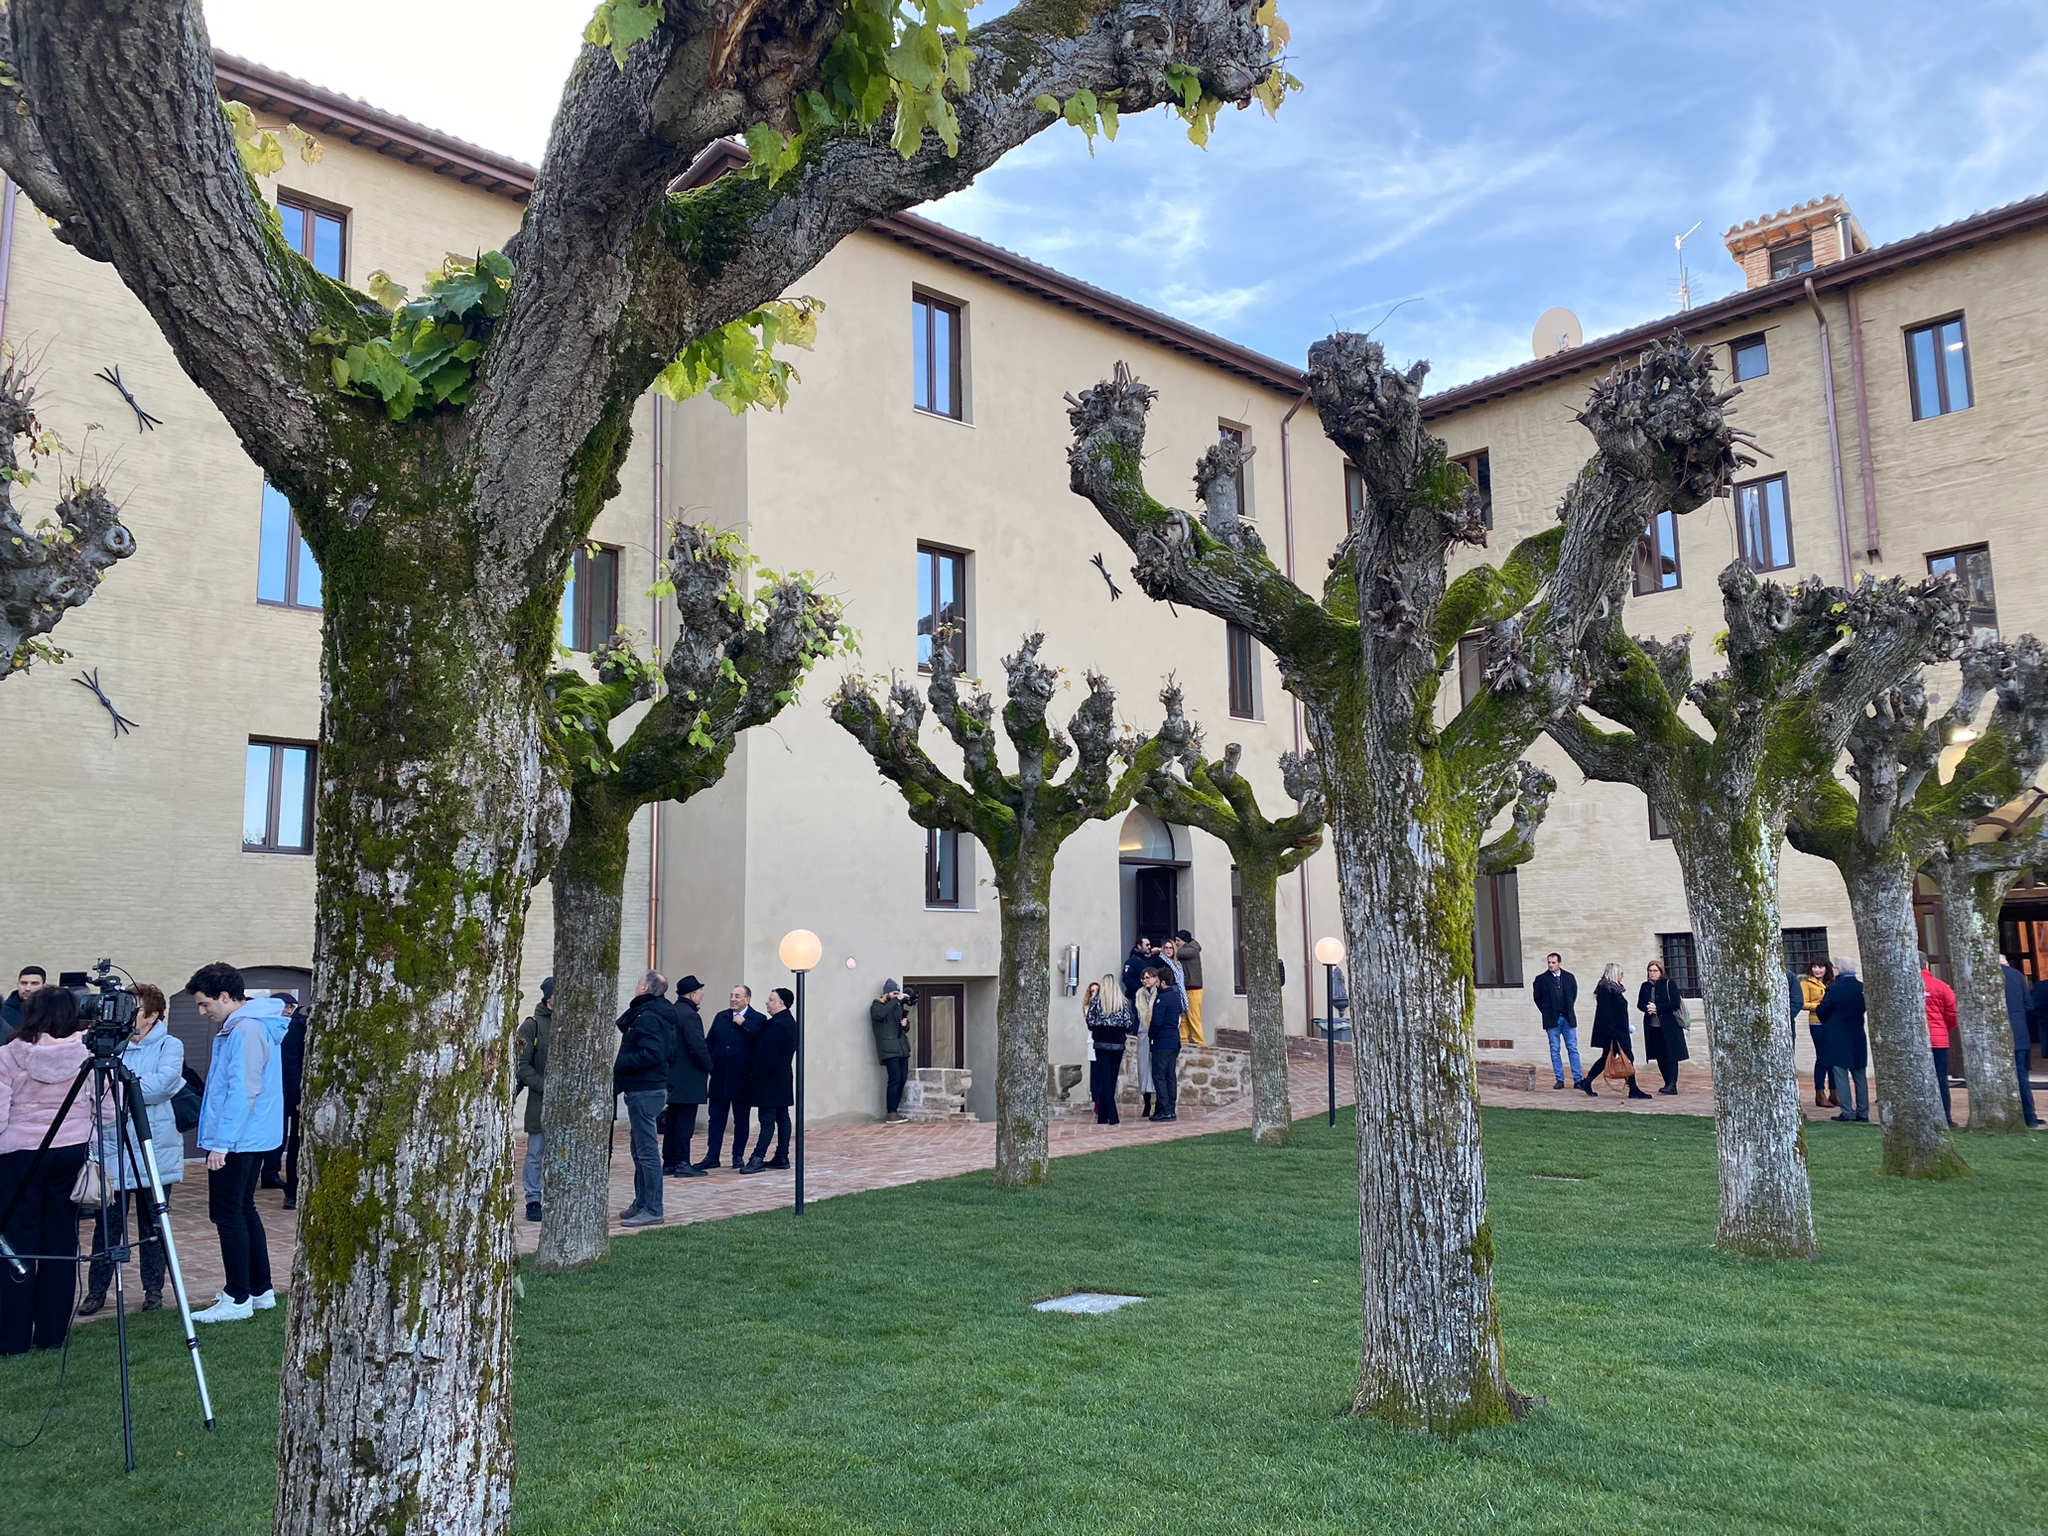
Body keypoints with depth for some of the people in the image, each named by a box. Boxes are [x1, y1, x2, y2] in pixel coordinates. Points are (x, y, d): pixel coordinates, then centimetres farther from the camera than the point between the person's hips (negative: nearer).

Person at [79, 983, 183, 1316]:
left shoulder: (170, 1046, -3)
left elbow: (161, 1083, -18)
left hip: (155, 1153, -3)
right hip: (112, 1148, 3)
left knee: (152, 1225, 8)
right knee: (107, 1224, 5)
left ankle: (153, 1289, 19)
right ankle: (97, 1291, 17)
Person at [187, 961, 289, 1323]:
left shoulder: (247, 1029, -19)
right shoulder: (238, 1025, 15)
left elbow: (243, 1091, -24)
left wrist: (221, 1142, -23)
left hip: (236, 1140, -10)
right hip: (252, 1138, 10)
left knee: (228, 1214, -5)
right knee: (244, 1210, 15)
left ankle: (237, 1299, 1)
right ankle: (260, 1291, 21)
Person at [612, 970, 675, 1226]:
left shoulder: (648, 1017, -17)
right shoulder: (660, 1015, 14)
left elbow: (651, 1054, -27)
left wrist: (618, 1064, -18)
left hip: (645, 1091, -11)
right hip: (649, 1088, 11)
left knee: (647, 1150, -6)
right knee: (640, 1148, 18)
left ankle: (652, 1210, -2)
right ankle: (641, 1204, 27)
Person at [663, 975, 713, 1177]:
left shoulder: (671, 1012, 11)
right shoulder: (690, 1015, -17)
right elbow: (699, 1047, -21)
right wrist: (709, 1068, -7)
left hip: (672, 1075, 9)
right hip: (688, 1078, -9)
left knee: (673, 1121, 14)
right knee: (685, 1123, -4)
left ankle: (669, 1162, 18)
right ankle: (682, 1164, -2)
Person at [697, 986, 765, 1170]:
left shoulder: (758, 1019, -3)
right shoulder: (721, 1017, 10)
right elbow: (709, 1043, 9)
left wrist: (744, 1023, -18)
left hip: (742, 1078, -3)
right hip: (719, 1077, 3)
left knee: (741, 1119, 7)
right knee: (716, 1118, 5)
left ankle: (738, 1156, 16)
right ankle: (712, 1156, 10)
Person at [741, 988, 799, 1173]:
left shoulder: (778, 1025, -20)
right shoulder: (788, 1022, 13)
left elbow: (769, 1056, -22)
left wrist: (756, 1075, -14)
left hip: (771, 1080, -10)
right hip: (782, 1079, 10)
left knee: (767, 1119, -9)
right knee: (782, 1118, 11)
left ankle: (758, 1158, -10)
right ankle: (782, 1157, 15)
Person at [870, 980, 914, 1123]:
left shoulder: (898, 1006, 22)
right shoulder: (877, 1005, 1)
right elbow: (879, 1014, -25)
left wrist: (906, 1023, 3)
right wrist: (896, 1000, -21)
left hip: (902, 1048, 7)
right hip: (889, 1049, -7)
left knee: (902, 1080, 2)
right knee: (895, 1079, -15)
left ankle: (894, 1110, 9)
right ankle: (890, 1114, -13)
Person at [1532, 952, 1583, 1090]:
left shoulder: (1569, 977, 6)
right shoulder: (1541, 979, 1)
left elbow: (1574, 993, 15)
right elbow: (1537, 998, 8)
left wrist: (1568, 1009, 10)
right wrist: (1546, 1012, 6)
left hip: (1568, 1018, 1)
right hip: (1551, 1020, -1)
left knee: (1573, 1049, 0)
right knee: (1554, 1050, 1)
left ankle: (1578, 1079, 1)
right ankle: (1559, 1080, 6)